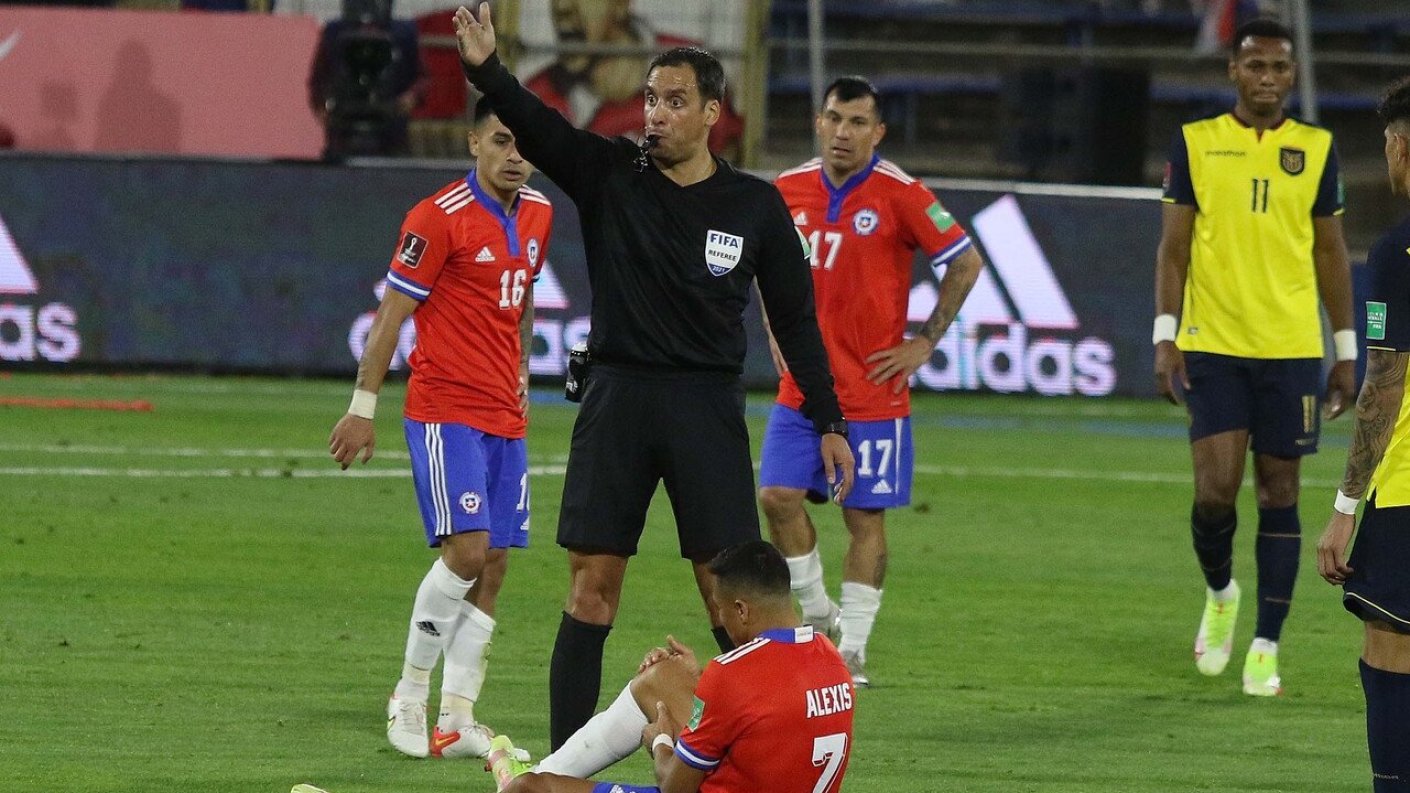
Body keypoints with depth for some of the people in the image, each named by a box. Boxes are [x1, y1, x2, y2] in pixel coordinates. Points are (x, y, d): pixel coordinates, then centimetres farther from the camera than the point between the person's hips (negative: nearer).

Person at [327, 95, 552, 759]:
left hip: (505, 416, 7)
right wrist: (362, 408, -10)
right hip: (444, 411, -7)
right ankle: (410, 697, -2)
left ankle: (456, 721, 5)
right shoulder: (439, 218, -11)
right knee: (467, 549, -17)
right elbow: (391, 314, -9)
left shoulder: (537, 215, 10)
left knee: (493, 565, 2)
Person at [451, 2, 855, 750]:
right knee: (592, 584, 0)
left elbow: (795, 317, 8)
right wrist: (486, 68, -35)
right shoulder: (609, 176, 2)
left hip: (708, 407, -1)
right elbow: (536, 126, -15)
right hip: (617, 400, 1)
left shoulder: (755, 206, 3)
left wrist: (827, 420, 6)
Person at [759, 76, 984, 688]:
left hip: (872, 390, -4)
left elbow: (966, 263, -5)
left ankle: (852, 651, 7)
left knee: (865, 517, 0)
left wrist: (924, 343, -6)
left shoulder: (899, 195, -10)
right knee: (777, 496, -6)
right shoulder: (788, 190, 3)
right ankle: (818, 615, 14)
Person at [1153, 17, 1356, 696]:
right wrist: (1165, 337, -7)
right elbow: (1173, 246, 3)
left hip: (1291, 348, 1)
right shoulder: (1195, 143, 3)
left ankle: (1265, 648, 9)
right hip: (1212, 345, -1)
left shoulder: (1315, 149, 7)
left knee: (1279, 493, 2)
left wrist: (1346, 352, 9)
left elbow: (1330, 253, 12)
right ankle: (1219, 594, 21)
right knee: (1215, 490, -10)